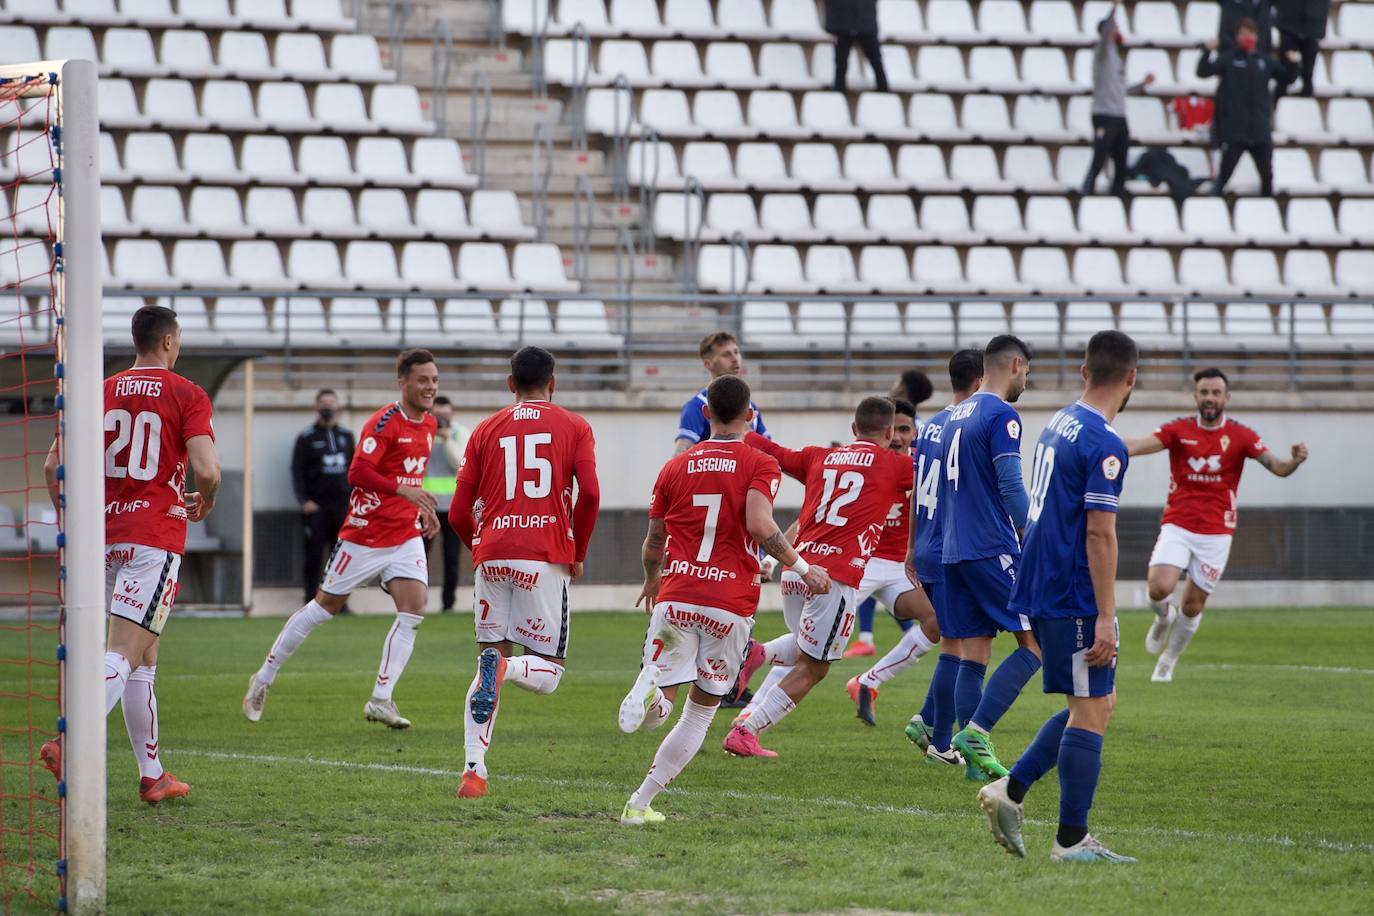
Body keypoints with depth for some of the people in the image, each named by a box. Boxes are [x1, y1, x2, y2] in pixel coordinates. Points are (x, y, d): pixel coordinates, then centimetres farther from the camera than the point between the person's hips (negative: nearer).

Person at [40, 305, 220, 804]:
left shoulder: (101, 393, 11)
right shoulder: (187, 396, -2)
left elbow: (53, 466, 7)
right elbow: (206, 468, -15)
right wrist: (204, 501, 7)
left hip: (105, 533, 5)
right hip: (156, 535, -5)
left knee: (143, 658, 16)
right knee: (125, 654, -12)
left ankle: (152, 773, 18)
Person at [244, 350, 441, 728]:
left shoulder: (428, 424, 9)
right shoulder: (384, 423, -17)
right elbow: (357, 472, -27)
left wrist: (423, 509, 15)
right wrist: (402, 490, -38)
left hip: (406, 535, 6)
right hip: (365, 535, -6)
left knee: (414, 608, -12)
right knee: (326, 605, 4)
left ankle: (381, 700, -7)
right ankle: (264, 678, 20)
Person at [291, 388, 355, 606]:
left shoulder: (346, 436, 14)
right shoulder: (306, 438, 1)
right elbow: (297, 471, -2)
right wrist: (304, 501, -12)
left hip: (342, 506, 4)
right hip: (316, 507, -4)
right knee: (314, 555, -3)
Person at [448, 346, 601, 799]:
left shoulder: (486, 430, 14)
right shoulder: (574, 427, 8)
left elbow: (458, 513, 9)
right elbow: (589, 493, -6)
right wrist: (578, 553, 7)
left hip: (492, 555, 2)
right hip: (546, 557, -2)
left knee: (489, 656, 11)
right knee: (547, 671, 5)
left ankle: (474, 768, -5)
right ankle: (506, 668, -31)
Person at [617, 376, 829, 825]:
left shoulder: (675, 467, 11)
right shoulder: (760, 465, 0)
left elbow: (653, 540, 16)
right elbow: (759, 525, -16)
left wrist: (651, 581, 36)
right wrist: (802, 567, -6)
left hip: (676, 597, 1)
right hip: (731, 603, -1)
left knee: (664, 695, 1)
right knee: (701, 711, 12)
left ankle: (651, 691, -39)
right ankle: (640, 803, 5)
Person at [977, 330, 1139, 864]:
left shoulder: (1058, 425, 12)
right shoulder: (1104, 444, -16)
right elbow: (1099, 533, -20)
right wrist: (1105, 617, -19)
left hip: (1042, 592, 9)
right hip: (1076, 598, -9)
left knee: (1094, 704, 16)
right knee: (1091, 710, -3)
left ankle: (1010, 791, 10)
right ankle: (1072, 841, -2)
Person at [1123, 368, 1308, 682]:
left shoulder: (1240, 436, -2)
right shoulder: (1179, 430, -2)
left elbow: (1277, 467, -9)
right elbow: (1139, 445, -15)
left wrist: (1293, 461, -33)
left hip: (1216, 532, 0)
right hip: (1177, 527, 0)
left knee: (1193, 604, 4)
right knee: (1159, 588, -20)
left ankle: (1167, 662, 27)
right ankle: (1164, 618, 17)